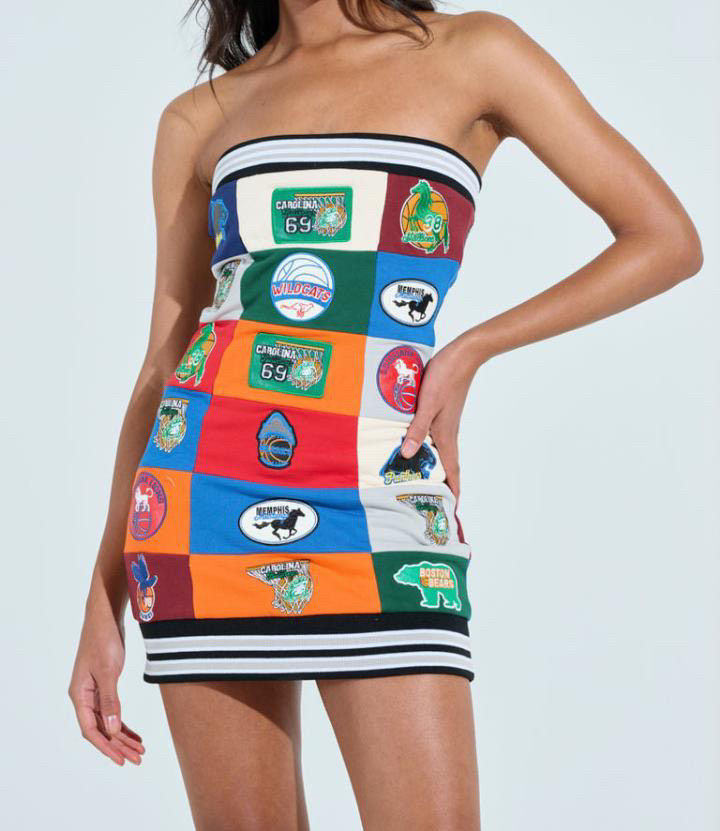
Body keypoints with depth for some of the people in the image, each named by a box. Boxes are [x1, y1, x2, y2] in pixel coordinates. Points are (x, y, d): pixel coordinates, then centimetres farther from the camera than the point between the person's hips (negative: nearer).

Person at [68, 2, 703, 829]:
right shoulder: (199, 118, 13)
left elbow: (668, 239, 6)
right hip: (202, 480, 2)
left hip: (375, 502, -2)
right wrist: (104, 604, 8)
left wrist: (473, 350, -3)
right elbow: (161, 365, 13)